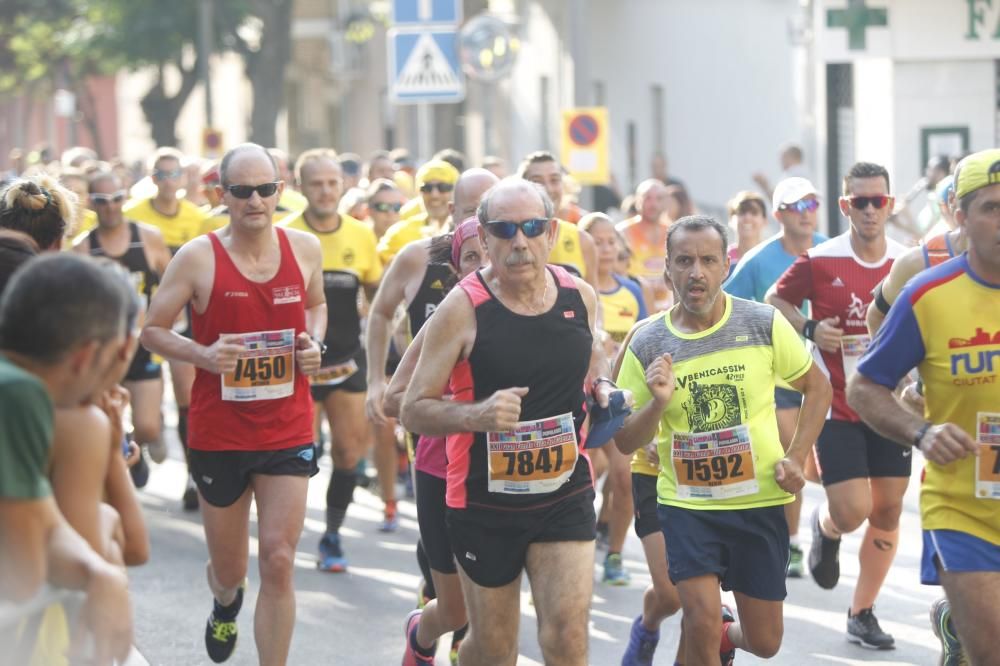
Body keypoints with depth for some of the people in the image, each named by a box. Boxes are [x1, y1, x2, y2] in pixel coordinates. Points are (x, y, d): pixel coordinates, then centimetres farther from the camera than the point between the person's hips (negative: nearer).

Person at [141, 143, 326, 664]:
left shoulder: (304, 248, 1)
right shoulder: (198, 257, -9)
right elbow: (152, 330, -4)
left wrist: (314, 343, 0)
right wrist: (202, 354, -21)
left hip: (288, 432, 1)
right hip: (219, 433, -1)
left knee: (279, 561, -12)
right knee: (228, 569, 15)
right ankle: (226, 602, 53)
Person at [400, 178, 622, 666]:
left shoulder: (581, 296, -1)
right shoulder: (461, 310, -14)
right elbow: (412, 410, -12)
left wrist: (603, 389, 0)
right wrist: (478, 414, -30)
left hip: (565, 495, 3)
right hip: (485, 502, -2)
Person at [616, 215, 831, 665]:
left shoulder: (764, 324, -7)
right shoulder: (646, 345, -6)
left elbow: (817, 388, 7)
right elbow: (625, 443, -2)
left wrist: (795, 458, -6)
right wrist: (658, 403, -21)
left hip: (760, 501, 1)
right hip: (687, 504, -1)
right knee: (701, 619, -18)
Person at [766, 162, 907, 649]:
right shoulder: (819, 261, -9)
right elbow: (774, 300, 5)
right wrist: (809, 329, -11)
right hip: (837, 407, -3)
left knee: (887, 512, 5)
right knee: (852, 511, -12)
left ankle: (862, 613, 19)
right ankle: (826, 528, 26)